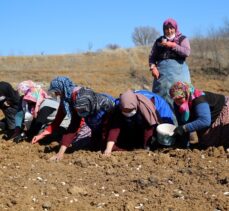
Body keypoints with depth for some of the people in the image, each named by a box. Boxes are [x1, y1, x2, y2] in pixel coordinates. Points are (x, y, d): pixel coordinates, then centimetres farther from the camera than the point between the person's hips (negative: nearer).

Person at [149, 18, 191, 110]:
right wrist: (153, 67, -6)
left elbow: (187, 52, -8)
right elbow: (152, 56, 12)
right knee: (162, 97, -2)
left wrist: (173, 45, -10)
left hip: (178, 72, -2)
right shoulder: (159, 41, 15)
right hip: (162, 73, 2)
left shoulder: (182, 39, 8)